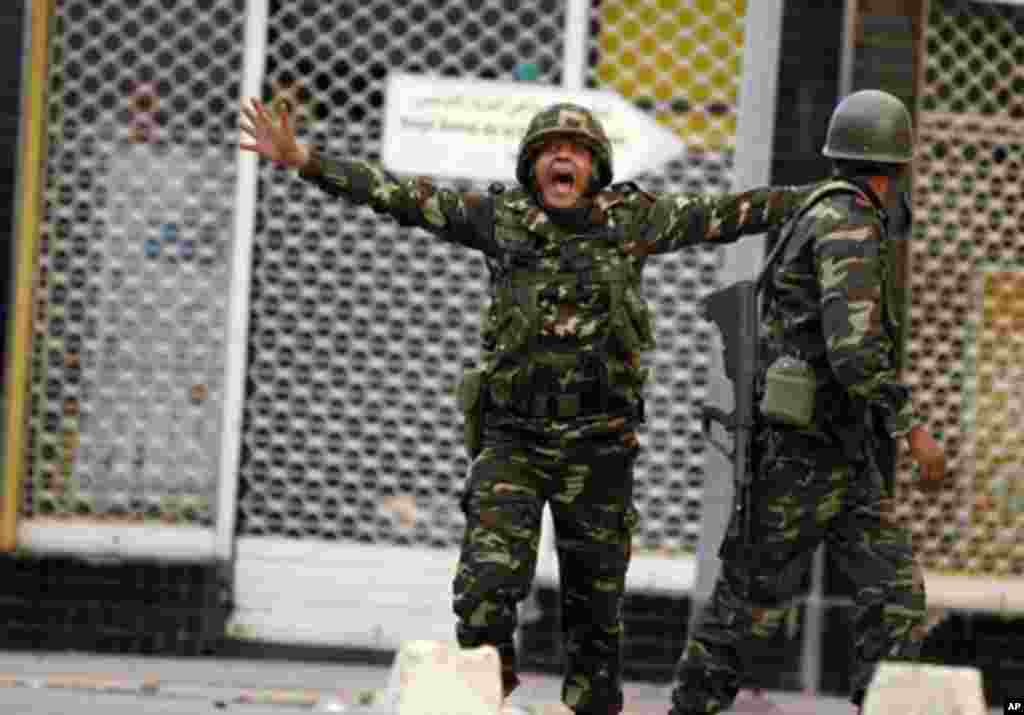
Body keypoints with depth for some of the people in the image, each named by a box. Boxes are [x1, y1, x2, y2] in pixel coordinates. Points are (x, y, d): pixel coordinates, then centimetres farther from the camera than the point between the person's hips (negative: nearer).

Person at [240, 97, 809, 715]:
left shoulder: (631, 219, 4)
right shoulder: (501, 216, 2)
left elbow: (727, 215, 6)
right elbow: (400, 197, -1)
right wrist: (302, 160, -8)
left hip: (597, 447, 1)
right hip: (511, 441, -1)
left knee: (595, 603, 8)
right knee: (486, 584, -14)